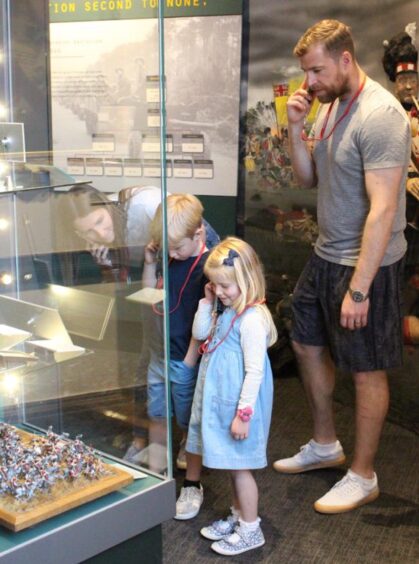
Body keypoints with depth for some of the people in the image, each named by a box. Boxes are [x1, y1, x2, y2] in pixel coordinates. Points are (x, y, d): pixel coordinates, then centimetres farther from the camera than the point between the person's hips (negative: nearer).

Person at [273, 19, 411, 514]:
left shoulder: (380, 115, -22)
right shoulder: (330, 106, 7)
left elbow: (383, 209, -26)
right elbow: (308, 178, 11)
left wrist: (359, 289, -26)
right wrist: (296, 127, -6)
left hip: (365, 264, -9)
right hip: (326, 254, 10)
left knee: (366, 370, 4)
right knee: (307, 343, 20)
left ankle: (362, 476, 23)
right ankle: (325, 445, 40)